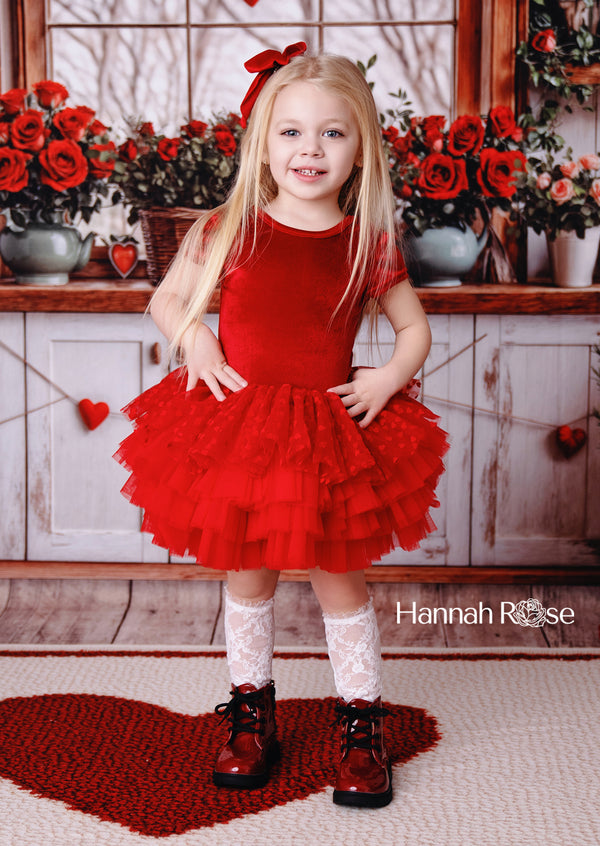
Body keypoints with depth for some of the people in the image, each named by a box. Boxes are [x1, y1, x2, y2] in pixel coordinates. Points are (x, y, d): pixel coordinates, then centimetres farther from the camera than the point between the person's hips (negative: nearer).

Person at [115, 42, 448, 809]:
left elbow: (415, 327, 11)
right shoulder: (225, 232, -3)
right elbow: (167, 299, 10)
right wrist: (195, 343, -8)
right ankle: (250, 711, 34)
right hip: (236, 429, 1)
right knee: (247, 577, 14)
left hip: (334, 436, 0)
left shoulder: (369, 246, -2)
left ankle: (361, 724, 25)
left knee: (338, 580, 8)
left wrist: (389, 377, -7)